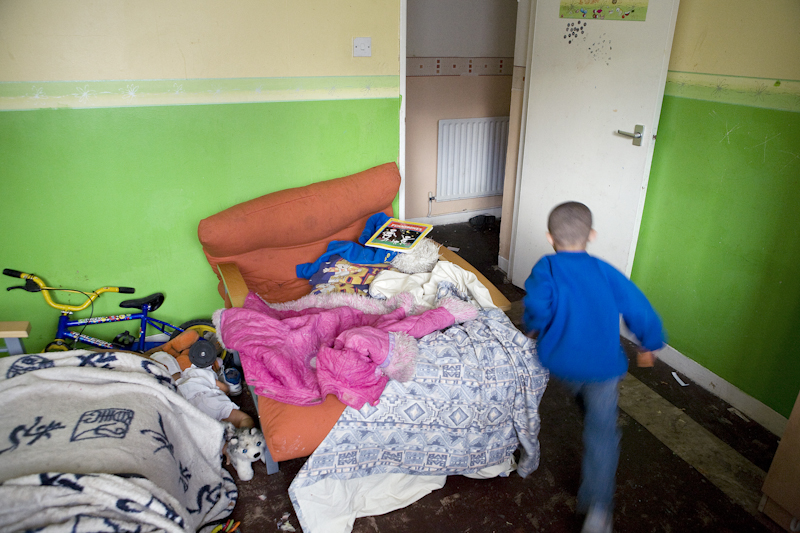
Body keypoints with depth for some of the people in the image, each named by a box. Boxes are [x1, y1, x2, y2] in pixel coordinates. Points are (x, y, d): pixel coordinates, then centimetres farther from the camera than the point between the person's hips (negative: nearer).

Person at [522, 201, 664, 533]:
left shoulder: (547, 268, -6)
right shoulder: (606, 272, 1)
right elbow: (639, 310, 3)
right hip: (604, 366, 0)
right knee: (602, 431, 6)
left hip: (559, 362, 1)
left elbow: (537, 305, -23)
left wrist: (533, 328, -2)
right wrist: (648, 345, 20)